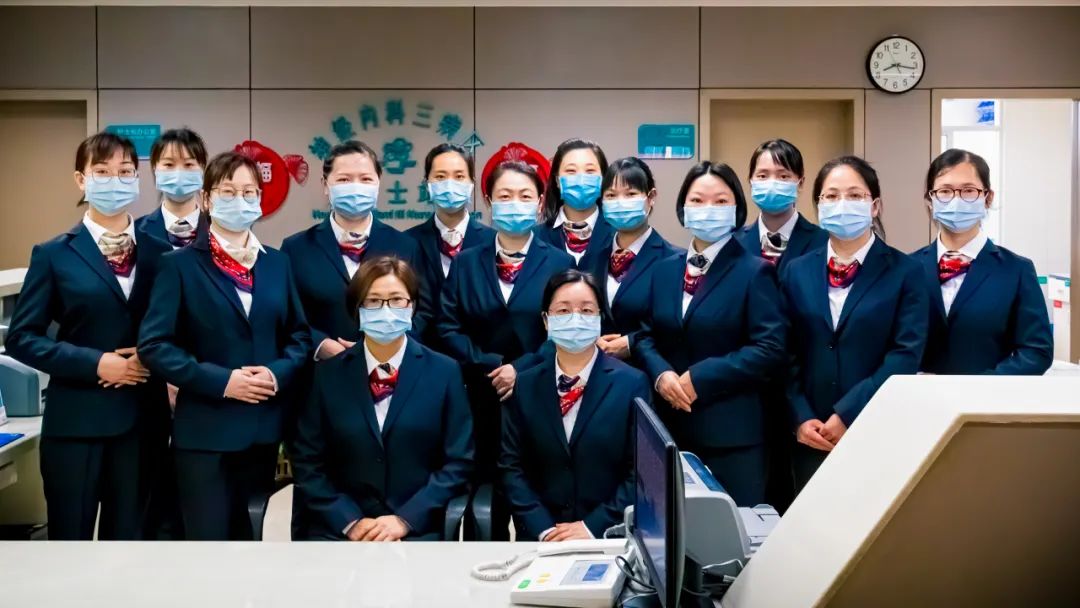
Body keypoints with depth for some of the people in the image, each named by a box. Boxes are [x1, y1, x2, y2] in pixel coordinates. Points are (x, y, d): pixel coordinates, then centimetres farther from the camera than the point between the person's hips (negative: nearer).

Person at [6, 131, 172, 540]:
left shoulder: (159, 253, 7)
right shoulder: (54, 254, 0)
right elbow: (22, 338, -4)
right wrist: (95, 364, -15)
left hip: (140, 420, 2)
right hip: (75, 421, -2)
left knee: (127, 538, 12)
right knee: (70, 538, 7)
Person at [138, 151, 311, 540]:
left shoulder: (276, 263, 10)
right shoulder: (181, 264, -3)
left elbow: (300, 335, 11)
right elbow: (154, 345, -9)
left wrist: (279, 373, -10)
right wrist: (220, 380, -19)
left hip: (264, 427, 4)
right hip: (205, 430, -4)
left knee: (246, 536, 15)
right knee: (209, 537, 1)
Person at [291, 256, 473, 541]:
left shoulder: (444, 371, 4)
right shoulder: (328, 374, 6)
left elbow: (459, 461, 1)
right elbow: (308, 463, 5)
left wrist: (406, 519, -8)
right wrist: (350, 521, -7)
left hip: (418, 529, -1)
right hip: (340, 529, 1)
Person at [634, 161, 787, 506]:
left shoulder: (755, 272, -4)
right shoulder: (665, 270, 12)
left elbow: (769, 348, -13)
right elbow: (647, 336, 12)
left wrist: (699, 379, -16)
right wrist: (661, 375, -9)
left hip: (731, 432, -4)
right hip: (670, 426, 5)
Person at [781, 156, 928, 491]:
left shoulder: (905, 272, 0)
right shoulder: (797, 272, 9)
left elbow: (906, 355, -9)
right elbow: (788, 355, 5)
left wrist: (847, 415, -14)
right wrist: (802, 418, -8)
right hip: (812, 438, 3)